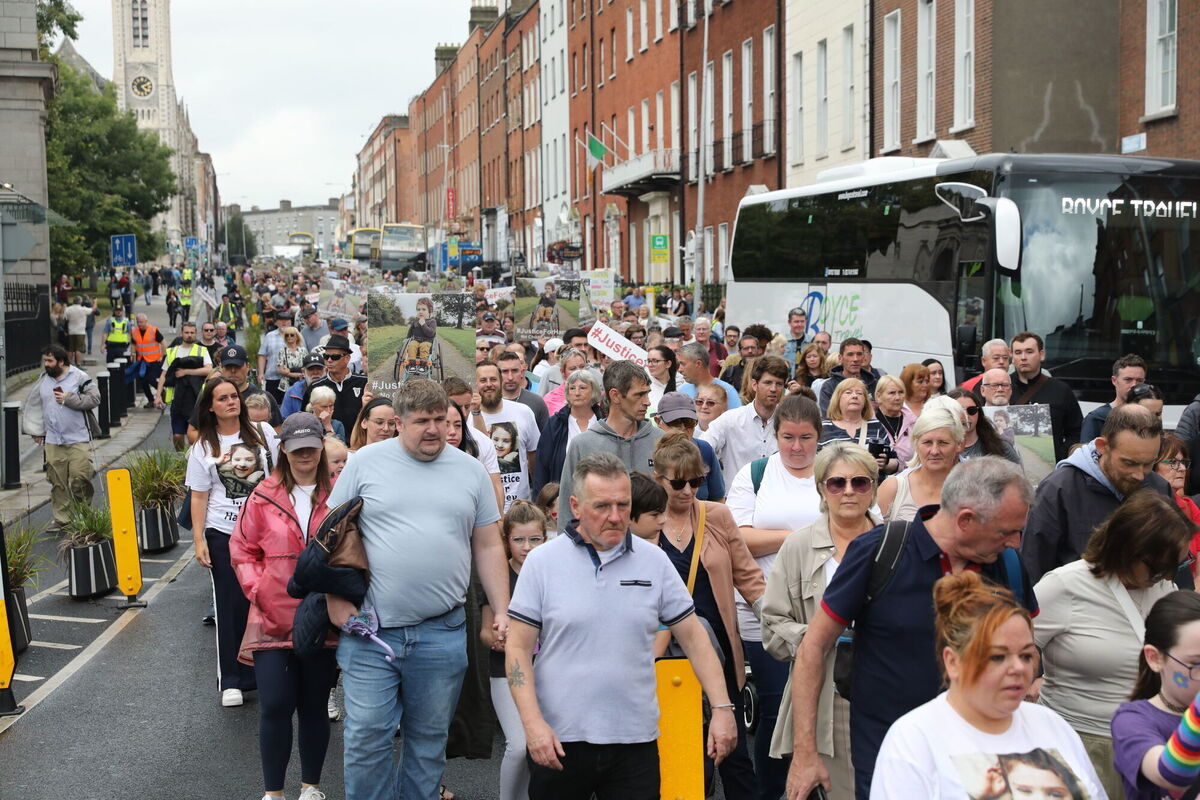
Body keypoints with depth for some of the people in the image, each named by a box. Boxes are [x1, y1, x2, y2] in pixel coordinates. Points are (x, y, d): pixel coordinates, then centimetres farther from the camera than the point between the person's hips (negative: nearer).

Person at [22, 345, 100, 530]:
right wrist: (36, 431, 16)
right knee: (57, 481, 3)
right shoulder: (43, 380, 11)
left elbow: (94, 398, -11)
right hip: (52, 441, 4)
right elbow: (34, 406, 20)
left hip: (78, 440, -4)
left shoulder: (79, 377, -4)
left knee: (80, 478, -6)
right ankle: (62, 518, 12)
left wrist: (69, 399, -15)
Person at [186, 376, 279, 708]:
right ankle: (231, 681, 12)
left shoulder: (262, 432, 6)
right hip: (223, 534, -1)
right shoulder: (203, 447, 4)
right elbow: (199, 497, 3)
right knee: (232, 605, 2)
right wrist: (199, 540, -3)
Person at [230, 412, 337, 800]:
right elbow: (242, 549, 7)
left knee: (314, 707, 11)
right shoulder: (264, 496, 1)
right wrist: (257, 590, -5)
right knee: (275, 706, -3)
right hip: (273, 619, 0)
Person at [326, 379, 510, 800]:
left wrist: (502, 611, 5)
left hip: (442, 634, 2)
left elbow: (489, 546, 11)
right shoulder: (365, 462, 2)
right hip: (371, 629, -1)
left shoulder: (471, 471, 8)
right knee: (366, 737, 0)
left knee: (429, 738, 11)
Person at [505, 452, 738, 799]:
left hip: (635, 738, 1)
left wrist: (721, 707, -2)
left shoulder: (654, 561, 3)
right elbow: (518, 648, -3)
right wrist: (533, 723, -13)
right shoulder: (542, 562, -2)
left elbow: (693, 635, 6)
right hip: (557, 738, -1)